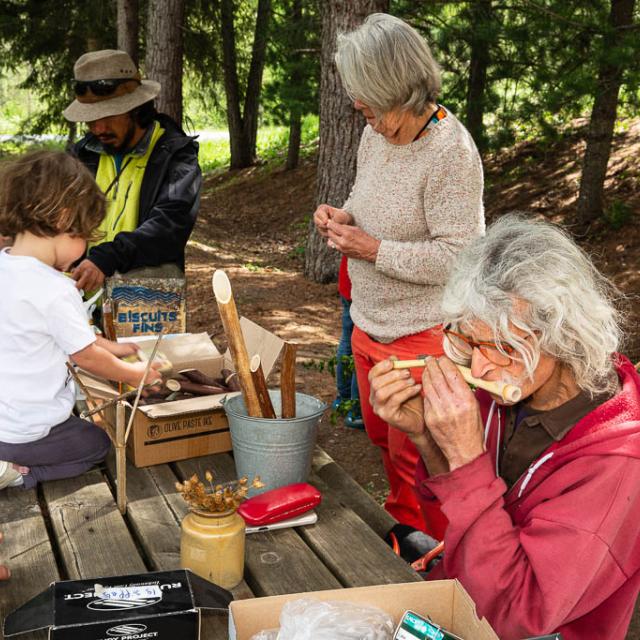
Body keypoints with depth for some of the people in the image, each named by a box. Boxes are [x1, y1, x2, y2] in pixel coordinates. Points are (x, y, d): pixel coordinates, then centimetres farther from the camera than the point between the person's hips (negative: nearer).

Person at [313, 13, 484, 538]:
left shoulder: (451, 151, -22)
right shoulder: (377, 133, 3)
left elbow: (457, 255, -25)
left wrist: (372, 249, -22)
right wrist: (344, 218, -2)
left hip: (418, 334, -8)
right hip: (369, 323, 8)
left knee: (413, 457, 6)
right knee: (383, 437, 23)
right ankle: (403, 523, 47)